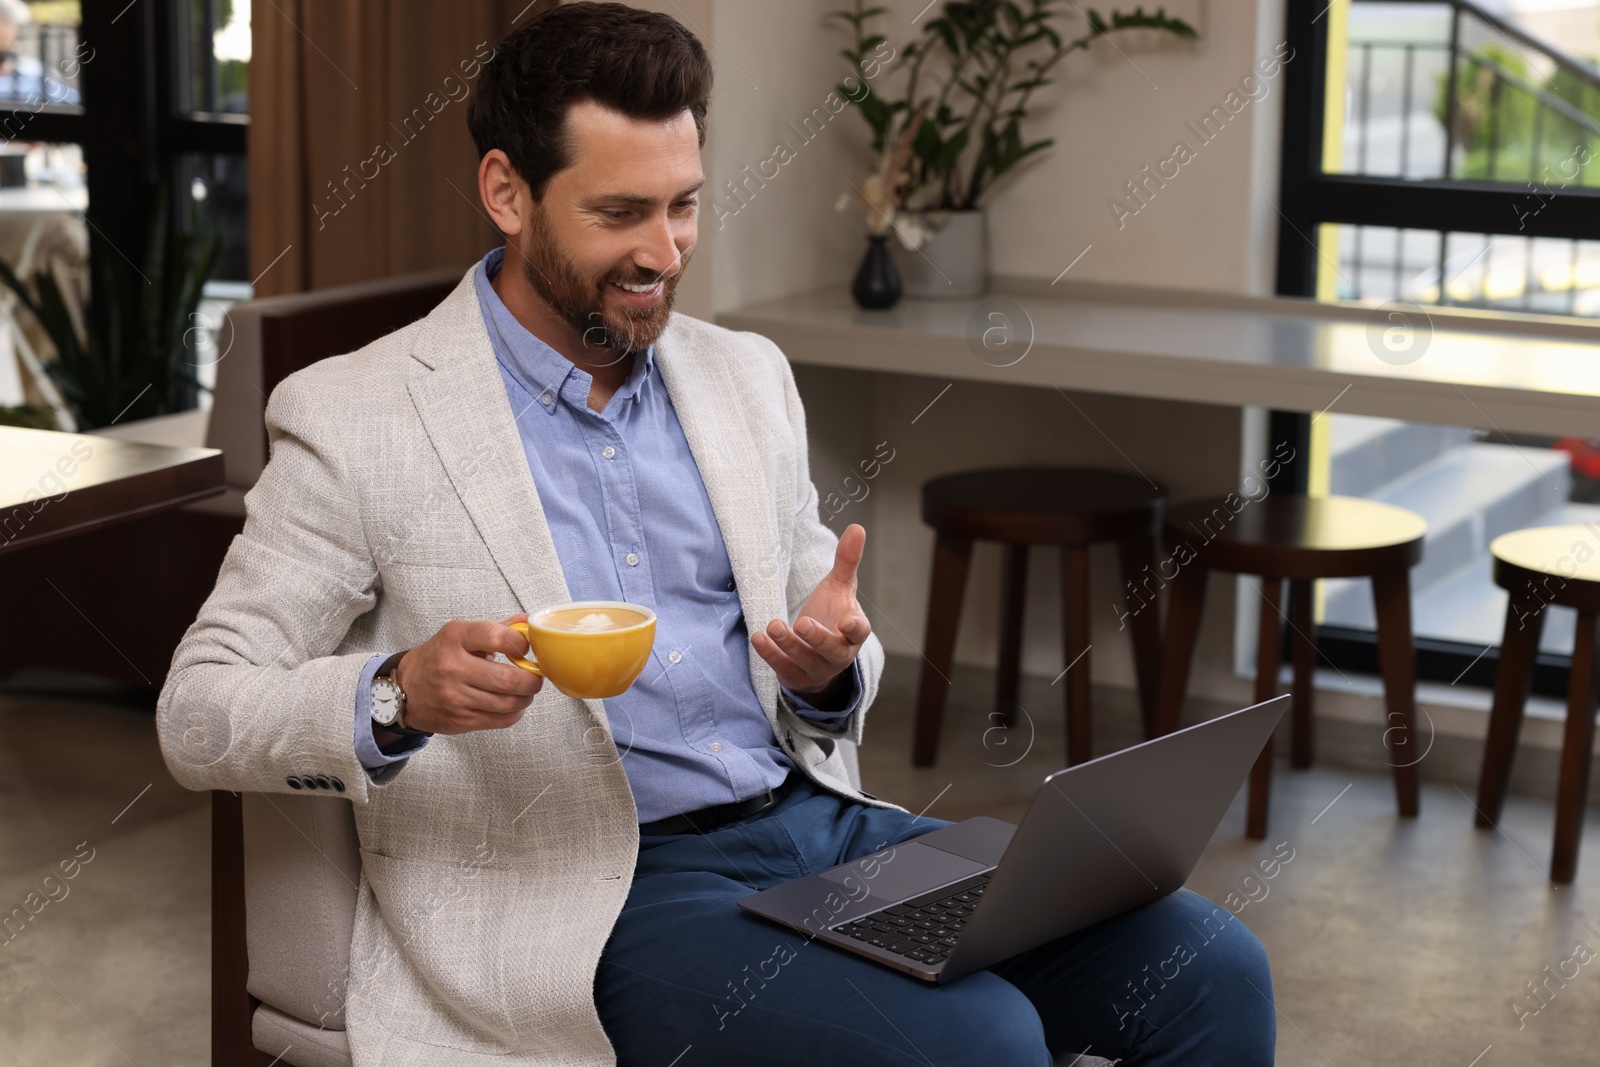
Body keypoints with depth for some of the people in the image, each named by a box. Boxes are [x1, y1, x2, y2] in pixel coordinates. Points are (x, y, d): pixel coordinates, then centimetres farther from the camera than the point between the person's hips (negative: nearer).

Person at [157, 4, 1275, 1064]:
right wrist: (397, 697, -23)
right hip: (592, 892, -5)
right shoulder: (354, 420, -3)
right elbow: (198, 714, -2)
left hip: (817, 823, 6)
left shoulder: (747, 378, 14)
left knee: (1211, 972, -12)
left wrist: (832, 668, -6)